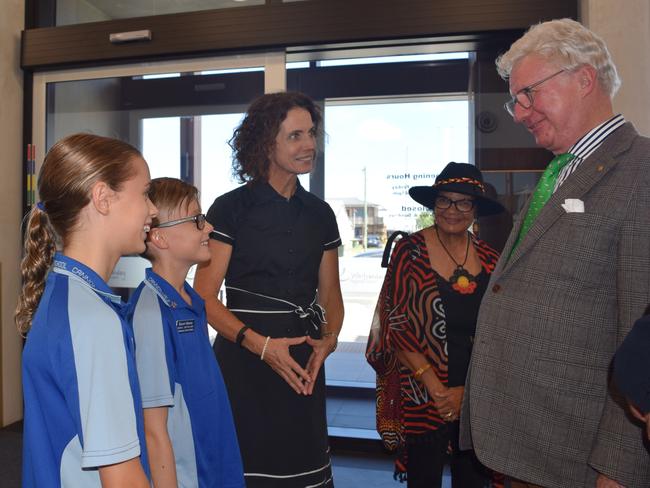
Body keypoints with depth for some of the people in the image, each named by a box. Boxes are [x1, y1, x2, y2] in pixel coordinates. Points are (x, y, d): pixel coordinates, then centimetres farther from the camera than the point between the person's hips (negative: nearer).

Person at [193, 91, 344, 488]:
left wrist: (329, 339, -7)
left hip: (302, 366, 4)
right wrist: (260, 344, -19)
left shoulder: (320, 214, 8)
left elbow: (330, 295, 12)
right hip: (244, 362, -4)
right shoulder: (230, 209, -6)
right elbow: (204, 297, -8)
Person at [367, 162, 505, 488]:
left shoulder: (490, 260, 2)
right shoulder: (410, 251, -8)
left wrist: (468, 390, -6)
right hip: (423, 397, -3)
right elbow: (395, 327, -10)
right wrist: (436, 388, -14)